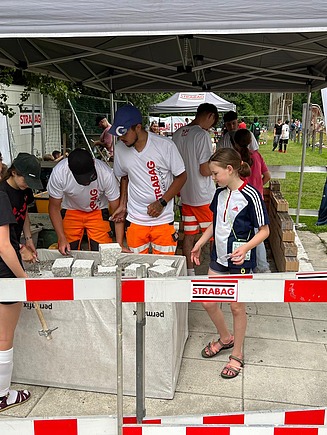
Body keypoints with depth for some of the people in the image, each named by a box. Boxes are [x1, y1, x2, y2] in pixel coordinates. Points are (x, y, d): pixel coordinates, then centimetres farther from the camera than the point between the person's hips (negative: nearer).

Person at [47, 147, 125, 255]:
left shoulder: (106, 174, -32)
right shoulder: (58, 173, -30)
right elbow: (54, 207, -15)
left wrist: (119, 245, -29)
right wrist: (62, 238, -22)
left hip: (98, 212, 0)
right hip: (70, 212, 1)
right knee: (66, 252, -3)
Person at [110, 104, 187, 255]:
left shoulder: (165, 145, -12)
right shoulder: (119, 149, 0)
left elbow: (181, 176, -4)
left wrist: (161, 203, -13)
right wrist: (122, 205, 8)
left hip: (163, 220, -3)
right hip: (135, 221, 3)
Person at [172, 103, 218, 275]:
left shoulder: (177, 134, 5)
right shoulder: (202, 135, -18)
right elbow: (205, 170, -20)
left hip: (185, 194, 7)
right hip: (204, 196, -6)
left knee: (188, 235, 13)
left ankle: (189, 271, 22)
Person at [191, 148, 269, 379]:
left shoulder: (250, 195, -18)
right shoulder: (220, 193, 4)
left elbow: (264, 230, -15)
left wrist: (245, 248, -29)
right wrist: (199, 244, 12)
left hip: (241, 261, -7)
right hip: (219, 257, 7)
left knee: (237, 307, 7)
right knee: (208, 302, 11)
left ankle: (237, 355, 27)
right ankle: (226, 338, 38)